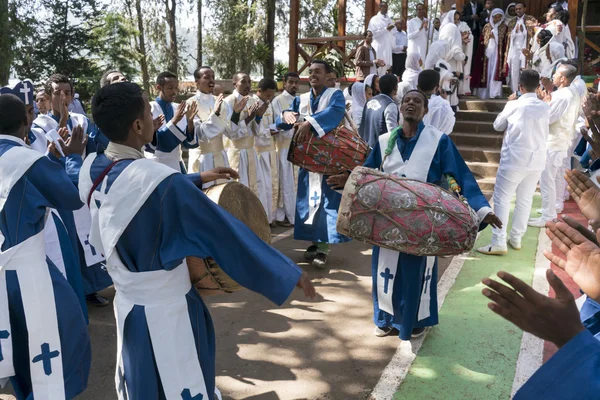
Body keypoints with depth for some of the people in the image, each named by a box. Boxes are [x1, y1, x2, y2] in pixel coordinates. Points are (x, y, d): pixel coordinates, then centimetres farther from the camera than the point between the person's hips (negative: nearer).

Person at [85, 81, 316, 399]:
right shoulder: (159, 180, -28)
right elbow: (223, 230, -23)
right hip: (165, 312, -7)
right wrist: (288, 272, -13)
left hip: (127, 304, 7)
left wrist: (197, 179, 16)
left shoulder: (91, 169, -6)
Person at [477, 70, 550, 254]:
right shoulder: (545, 108, 5)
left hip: (514, 159, -5)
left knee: (502, 199, -2)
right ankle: (516, 238, 21)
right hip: (537, 160, 5)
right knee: (525, 200, 13)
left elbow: (498, 125, 7)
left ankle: (499, 243, -6)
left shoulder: (514, 105, -7)